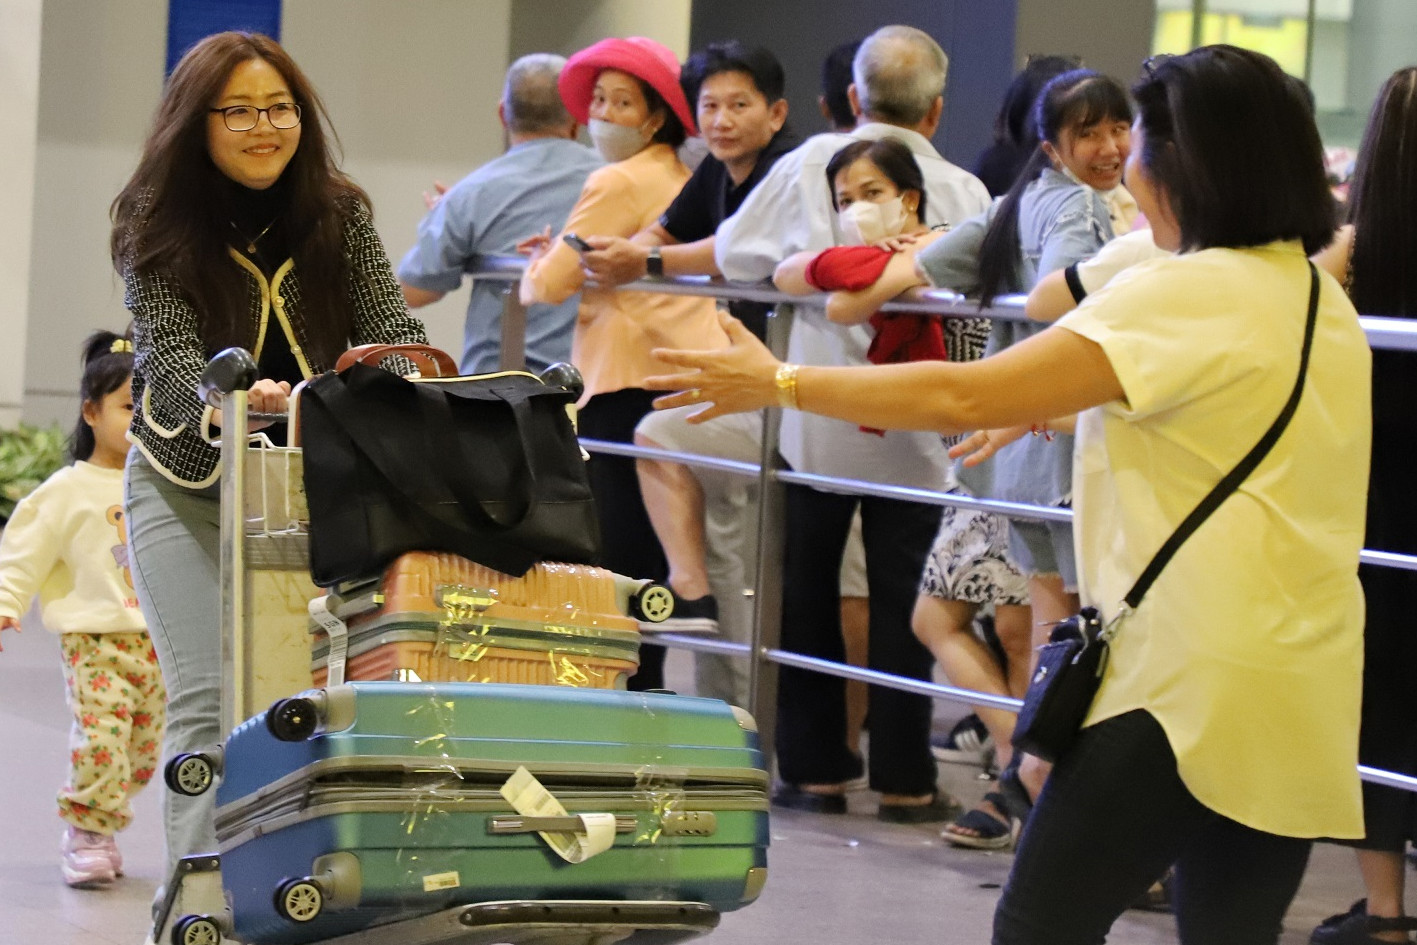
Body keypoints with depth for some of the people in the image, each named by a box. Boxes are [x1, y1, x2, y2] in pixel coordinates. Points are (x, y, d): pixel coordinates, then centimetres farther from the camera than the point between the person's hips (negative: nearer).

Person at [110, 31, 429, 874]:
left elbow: (390, 325, -7)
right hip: (190, 481, -2)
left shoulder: (341, 215, 0)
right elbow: (169, 355, -19)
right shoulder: (156, 225, -8)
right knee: (210, 698, -11)